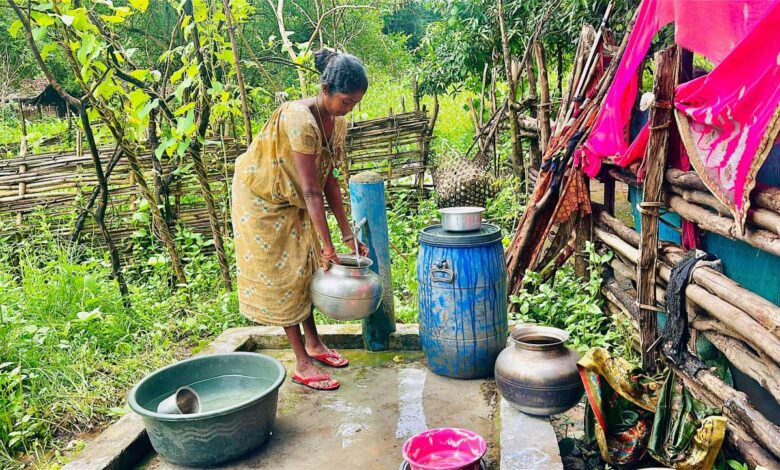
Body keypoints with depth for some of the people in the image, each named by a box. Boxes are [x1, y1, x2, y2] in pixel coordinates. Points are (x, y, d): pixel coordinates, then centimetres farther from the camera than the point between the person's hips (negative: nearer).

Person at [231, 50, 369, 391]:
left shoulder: (337, 122, -8)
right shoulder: (300, 120, -34)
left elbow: (329, 179, -5)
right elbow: (311, 191, -33)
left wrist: (348, 234, -6)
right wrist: (328, 246, -30)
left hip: (292, 202, 8)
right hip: (262, 199, -8)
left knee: (306, 267, 11)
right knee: (280, 274, -3)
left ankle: (313, 344, 25)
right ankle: (302, 364, 3)